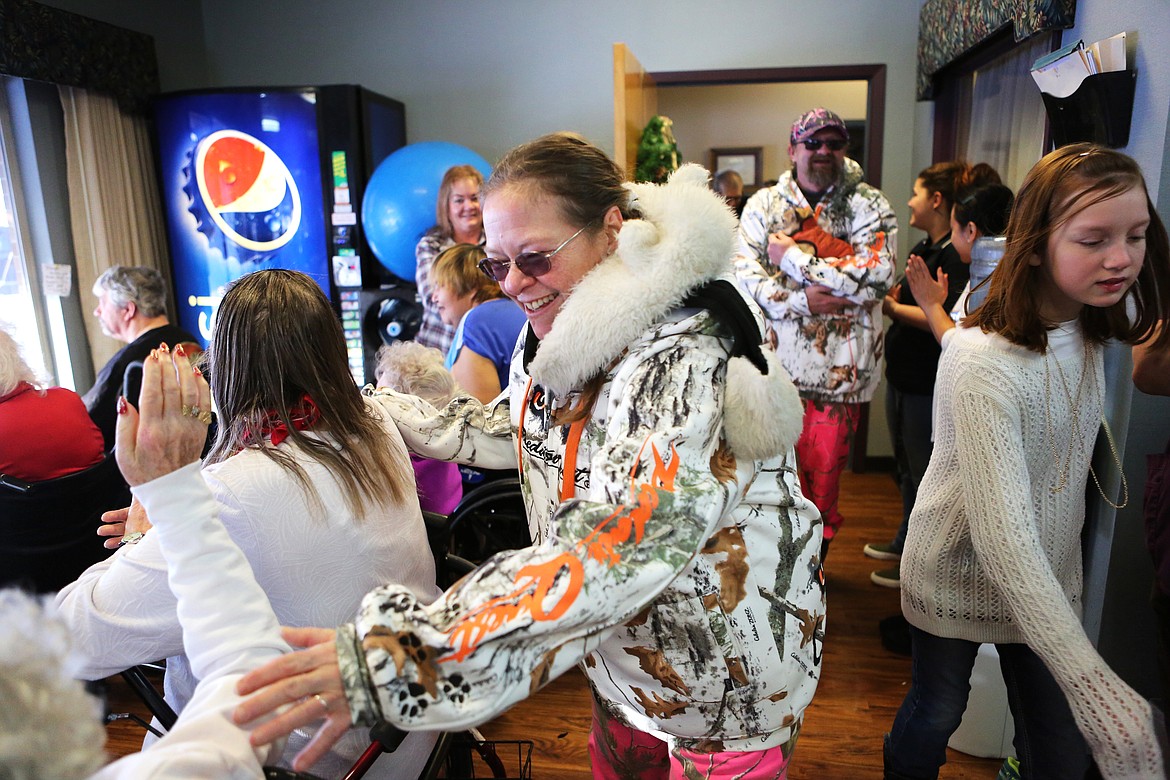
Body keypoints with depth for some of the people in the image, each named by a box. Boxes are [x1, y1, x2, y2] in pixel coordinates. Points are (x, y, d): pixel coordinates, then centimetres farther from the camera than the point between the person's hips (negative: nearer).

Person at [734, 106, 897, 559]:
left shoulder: (868, 206, 2)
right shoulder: (763, 205, 8)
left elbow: (877, 274, -15)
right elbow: (744, 273, -4)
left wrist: (794, 257, -13)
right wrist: (801, 301, -18)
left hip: (837, 368, -1)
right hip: (775, 362, 1)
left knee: (824, 470, 8)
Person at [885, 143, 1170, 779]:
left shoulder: (1090, 327, -7)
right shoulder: (986, 365, -31)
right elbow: (1004, 542, -35)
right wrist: (1092, 683, -40)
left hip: (1051, 578, 6)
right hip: (961, 578, -6)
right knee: (936, 717, 17)